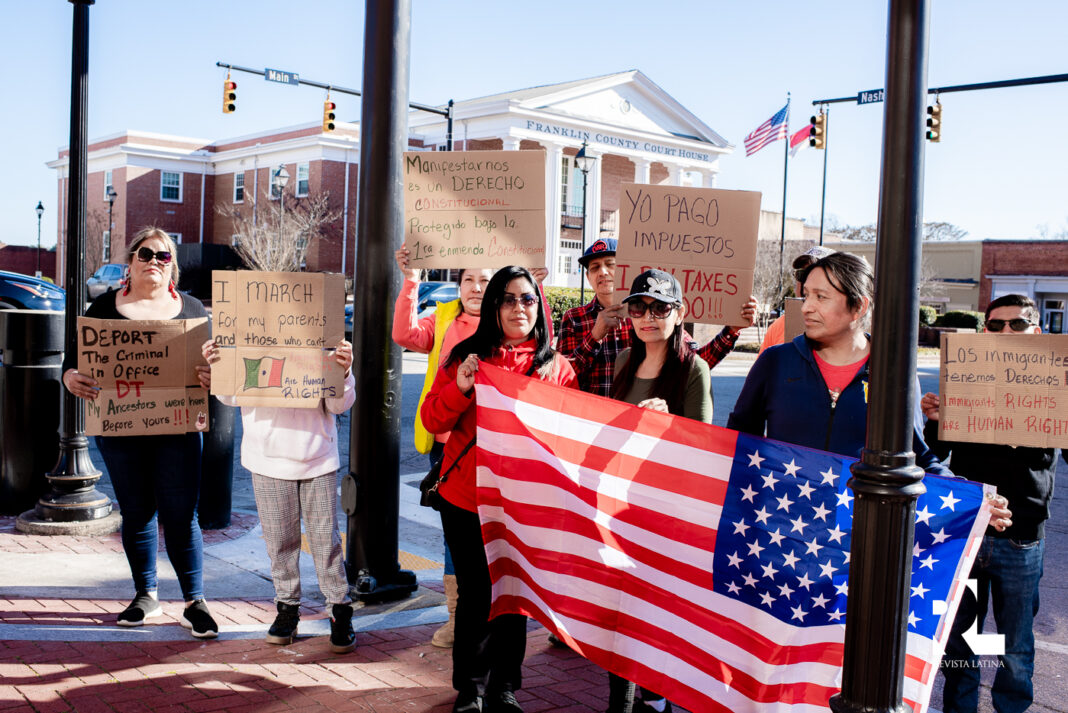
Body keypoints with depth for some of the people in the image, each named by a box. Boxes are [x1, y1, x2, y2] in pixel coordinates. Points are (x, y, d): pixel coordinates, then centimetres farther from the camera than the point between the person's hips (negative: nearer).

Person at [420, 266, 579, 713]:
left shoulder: (557, 368, 3)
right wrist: (459, 387, -17)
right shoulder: (466, 357, 1)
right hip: (466, 500, -1)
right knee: (475, 596, 6)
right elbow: (432, 420, 0)